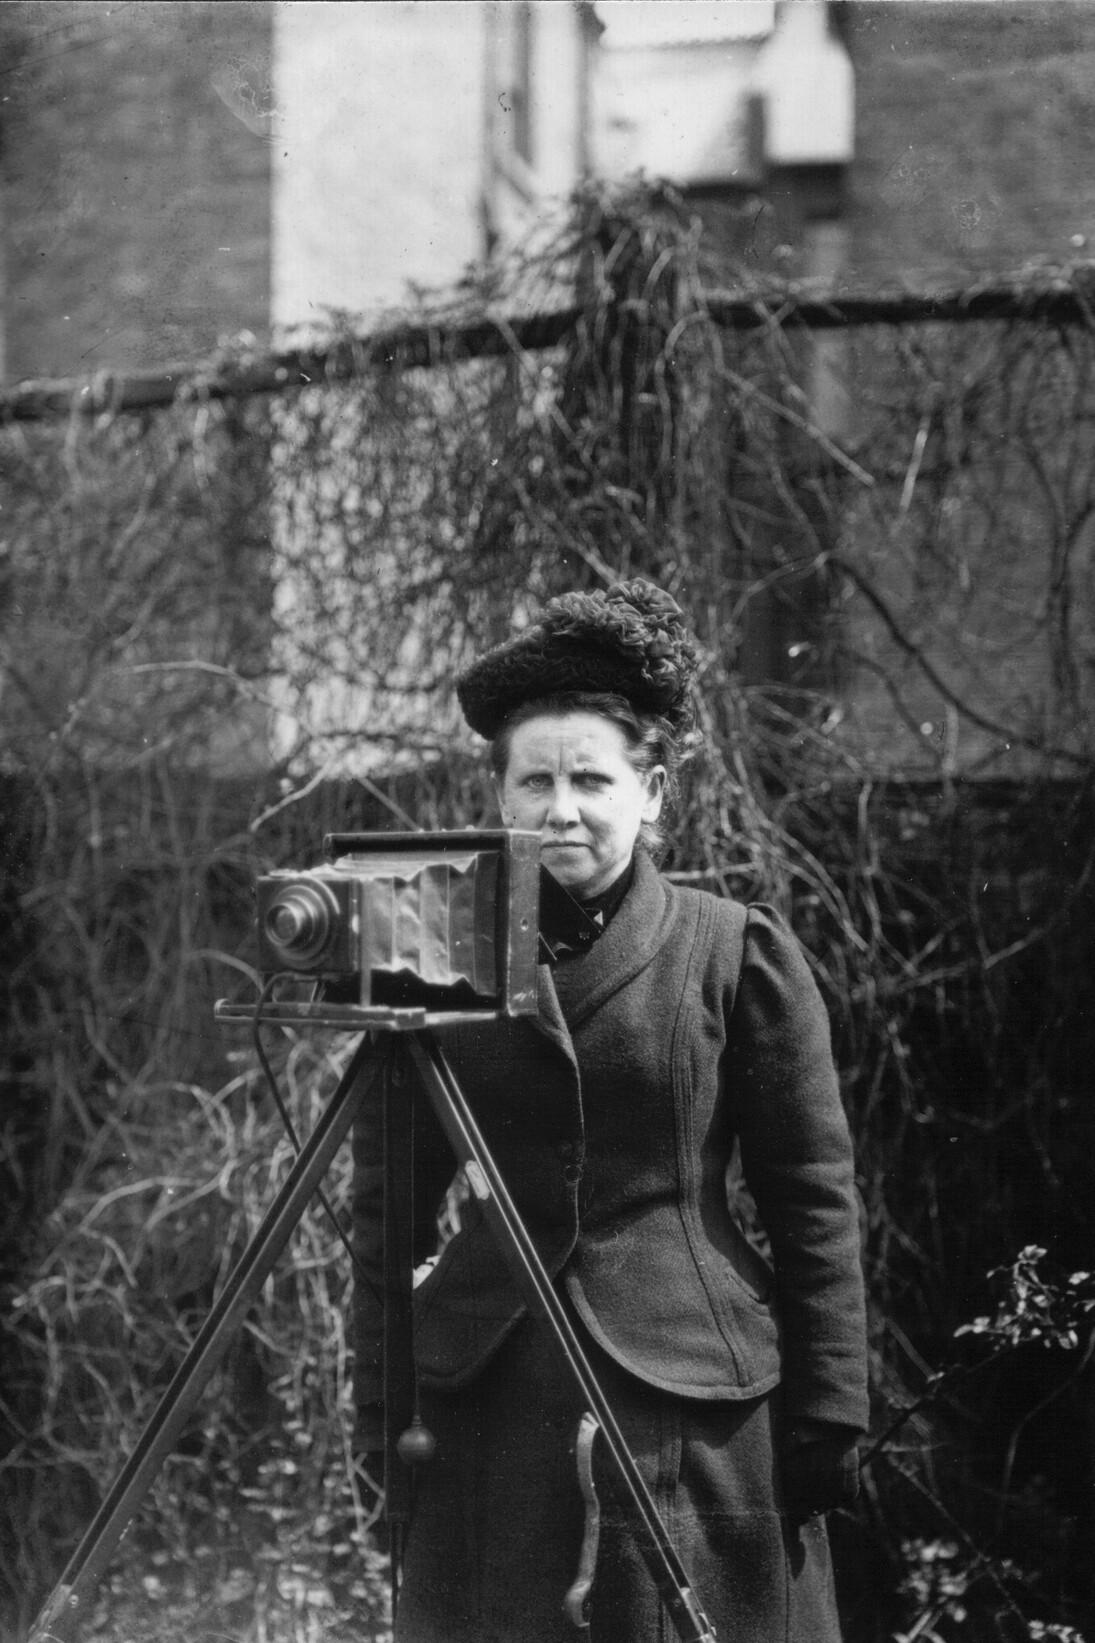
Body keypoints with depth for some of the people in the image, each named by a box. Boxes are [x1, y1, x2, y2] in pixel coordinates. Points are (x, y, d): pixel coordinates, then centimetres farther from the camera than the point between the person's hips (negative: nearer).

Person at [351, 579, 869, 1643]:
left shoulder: (738, 954, -1)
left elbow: (813, 1200, 0)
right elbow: (385, 1210, 10)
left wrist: (826, 1420, -3)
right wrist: (380, 1416, 5)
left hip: (697, 1403, -2)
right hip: (487, 1402, 2)